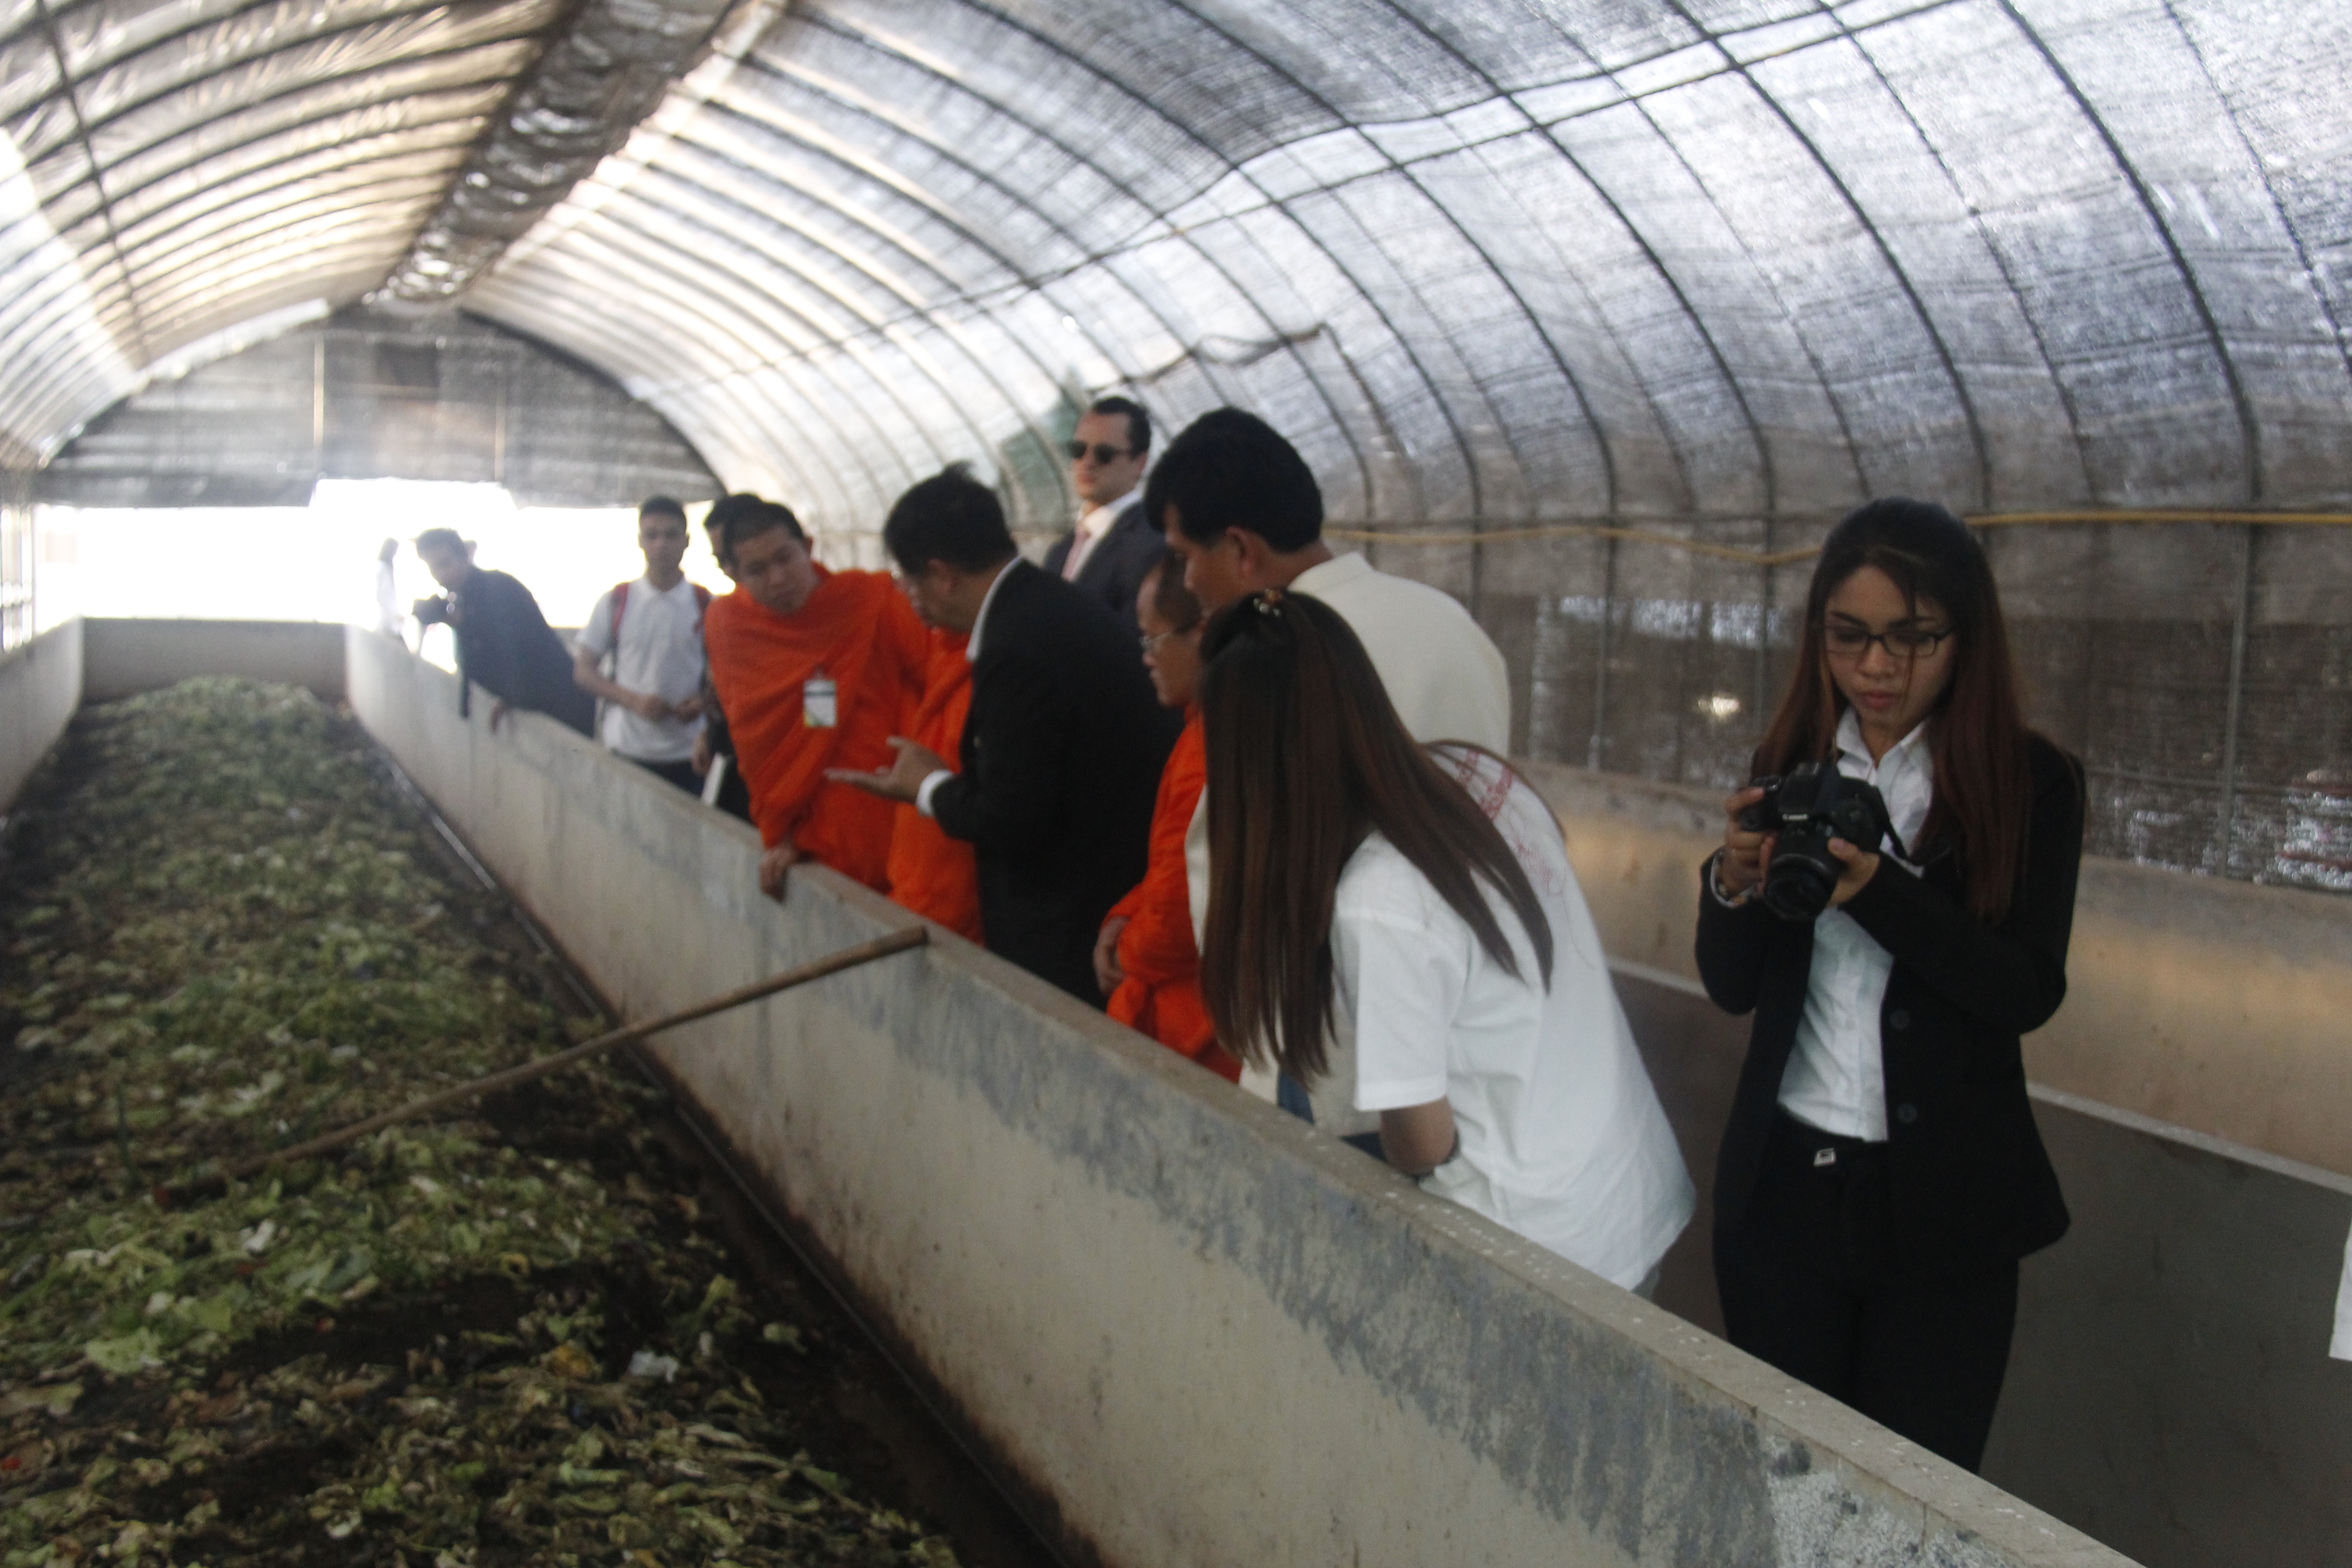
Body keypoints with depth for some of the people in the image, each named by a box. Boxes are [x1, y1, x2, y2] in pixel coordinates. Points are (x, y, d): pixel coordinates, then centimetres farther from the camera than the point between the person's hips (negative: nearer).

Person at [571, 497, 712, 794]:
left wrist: (704, 700, -11)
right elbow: (583, 671, 6)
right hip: (628, 753, 0)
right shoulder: (615, 602, 5)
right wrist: (634, 700, -10)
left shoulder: (706, 605, 5)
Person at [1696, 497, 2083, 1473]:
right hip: (1784, 1183, 3)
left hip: (1944, 1207, -3)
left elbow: (2029, 991, -14)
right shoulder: (1790, 765, 4)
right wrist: (1735, 884, -17)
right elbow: (1732, 989, 4)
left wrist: (1877, 889, -27)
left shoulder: (2031, 783, -5)